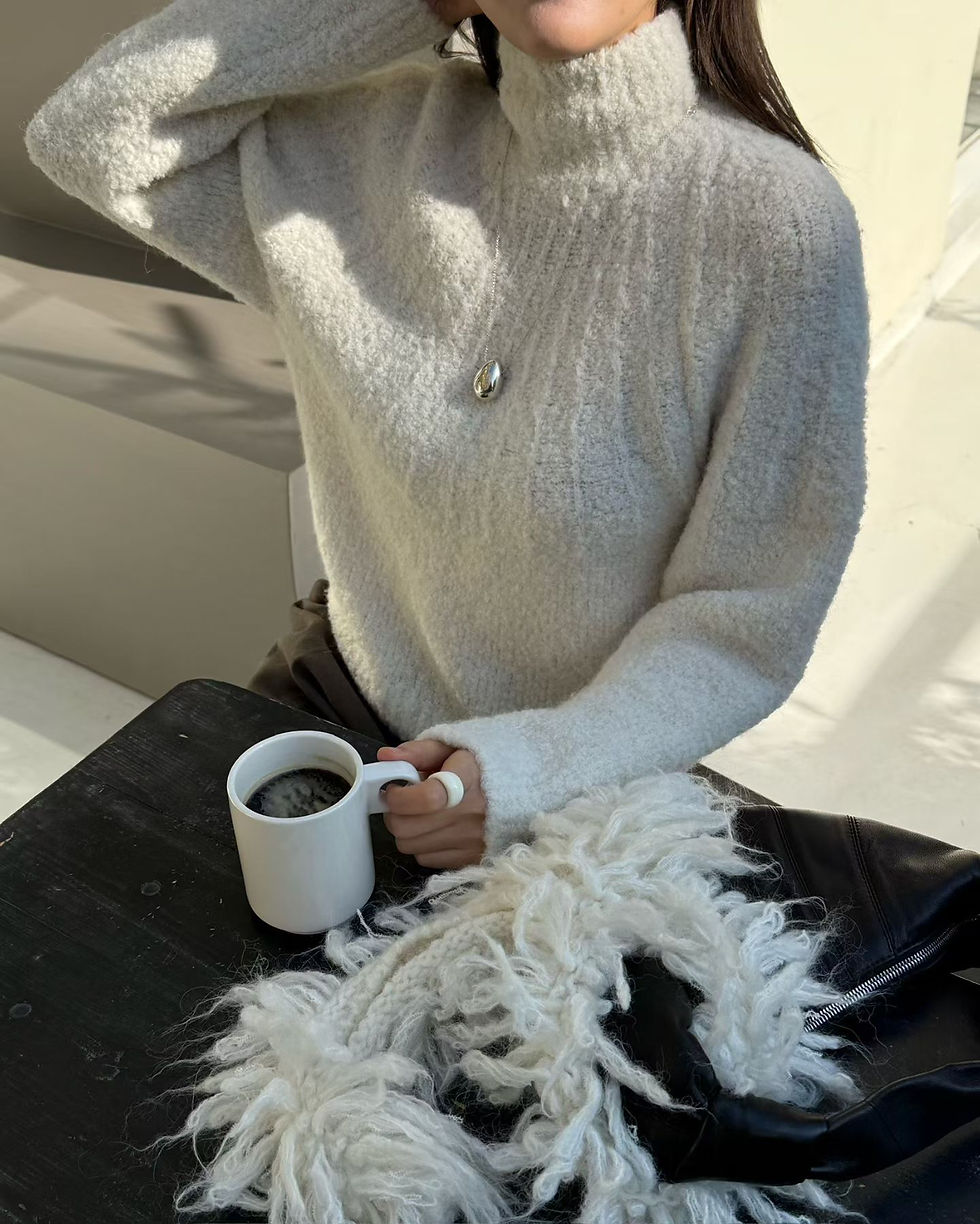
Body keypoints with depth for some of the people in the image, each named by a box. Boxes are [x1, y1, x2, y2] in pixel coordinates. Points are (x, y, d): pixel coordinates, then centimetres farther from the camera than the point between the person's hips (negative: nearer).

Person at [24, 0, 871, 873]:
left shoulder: (783, 220, -20)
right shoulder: (395, 138, -5)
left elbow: (752, 616, -16)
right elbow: (87, 134, -6)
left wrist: (539, 769, -30)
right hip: (345, 702, 3)